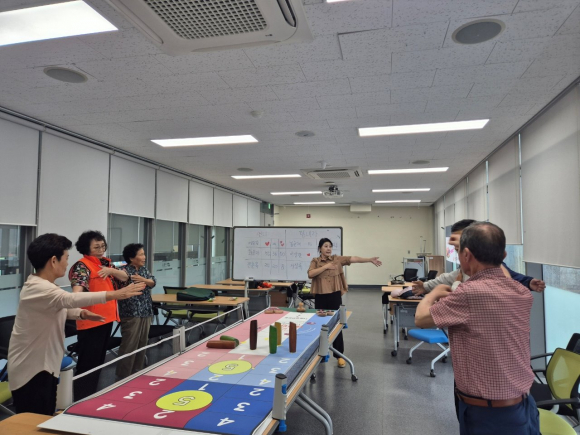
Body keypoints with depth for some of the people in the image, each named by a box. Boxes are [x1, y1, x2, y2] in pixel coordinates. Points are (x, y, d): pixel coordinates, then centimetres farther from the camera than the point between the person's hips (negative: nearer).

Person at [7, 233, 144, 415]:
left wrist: (81, 314, -4)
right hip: (30, 370, -10)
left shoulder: (43, 286, 8)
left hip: (43, 366, 10)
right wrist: (116, 294, -48)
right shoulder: (38, 288, -26)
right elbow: (71, 299, -43)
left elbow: (59, 307, 18)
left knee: (45, 420, 18)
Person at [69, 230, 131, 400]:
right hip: (90, 320, -8)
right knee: (88, 362, -3)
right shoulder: (82, 266, -13)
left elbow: (124, 277, 8)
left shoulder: (106, 263, 11)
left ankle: (92, 395, 31)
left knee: (99, 359, 18)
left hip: (107, 317, 8)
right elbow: (78, 285, -31)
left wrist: (111, 271, -11)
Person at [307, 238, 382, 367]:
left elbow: (354, 259, -9)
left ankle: (339, 355, 14)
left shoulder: (337, 259, 2)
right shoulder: (315, 261, 2)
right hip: (320, 297, 0)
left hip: (335, 296, 0)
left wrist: (370, 260, -19)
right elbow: (310, 274, -15)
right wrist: (325, 266, -17)